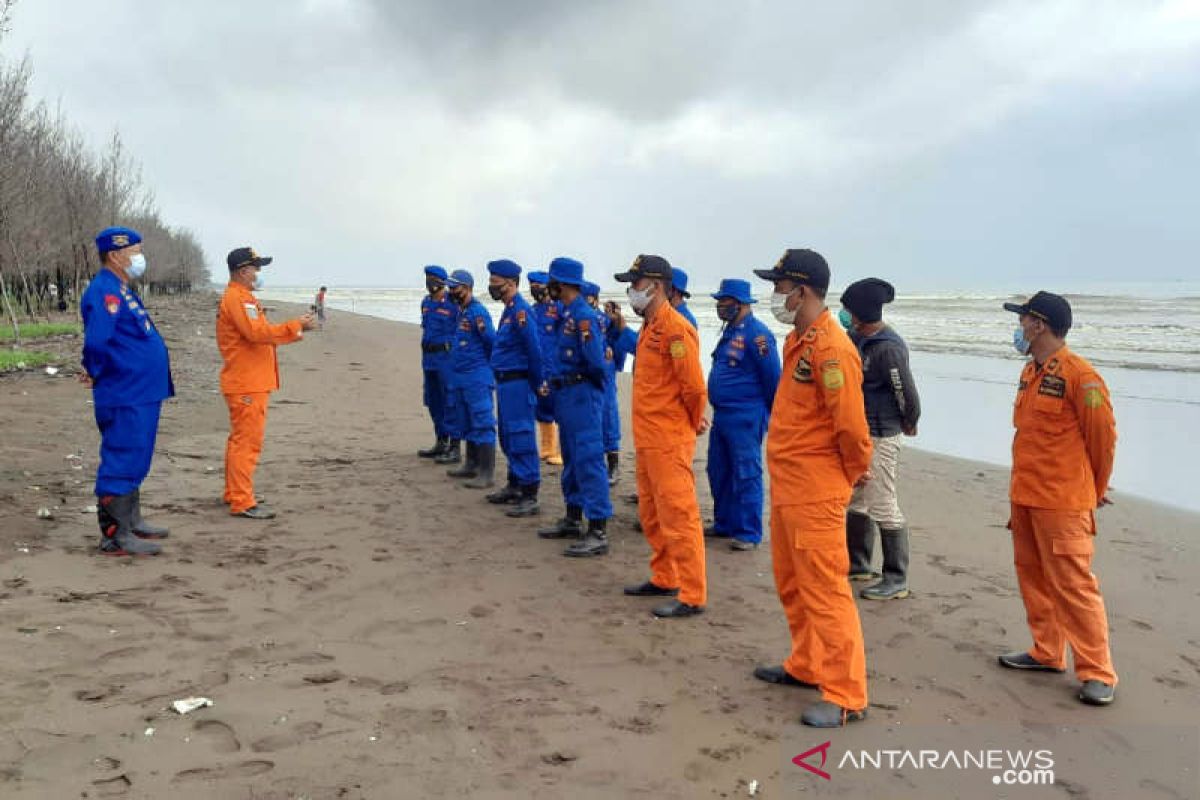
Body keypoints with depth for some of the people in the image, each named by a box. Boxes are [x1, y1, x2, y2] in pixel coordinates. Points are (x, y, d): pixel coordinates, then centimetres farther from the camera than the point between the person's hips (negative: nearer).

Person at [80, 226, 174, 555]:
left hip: (143, 395, 10)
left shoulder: (122, 291, 16)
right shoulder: (104, 292, -17)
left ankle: (131, 522, 30)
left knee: (134, 463, 18)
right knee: (121, 463, -4)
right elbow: (96, 342, -26)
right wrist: (96, 374, -11)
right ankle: (115, 536, 2)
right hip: (125, 399, -10)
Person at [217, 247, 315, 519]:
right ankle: (242, 502, -9)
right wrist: (295, 326, -20)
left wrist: (295, 331, 10)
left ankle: (235, 493, 26)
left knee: (240, 439, 17)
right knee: (247, 441, -10)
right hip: (247, 384, -11)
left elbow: (260, 334, 20)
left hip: (249, 382, 11)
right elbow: (257, 332, -26)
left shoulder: (243, 297, 20)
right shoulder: (236, 298, -14)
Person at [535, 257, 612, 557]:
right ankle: (573, 519, 30)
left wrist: (585, 384, -5)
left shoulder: (584, 316, -18)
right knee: (571, 459, 18)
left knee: (589, 461, -9)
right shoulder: (567, 314, 13)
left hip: (582, 395, -10)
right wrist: (556, 385, 8)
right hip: (566, 395, 10)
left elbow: (595, 361, -23)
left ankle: (598, 532, -7)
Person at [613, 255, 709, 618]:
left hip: (669, 441, -10)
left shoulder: (675, 328, -17)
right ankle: (664, 578, 32)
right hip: (647, 438, 10)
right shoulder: (649, 327, 14)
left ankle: (692, 596, 3)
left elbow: (694, 385, -19)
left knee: (678, 517, -4)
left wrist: (693, 423, -5)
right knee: (651, 514, 19)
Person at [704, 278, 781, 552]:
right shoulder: (730, 330, 14)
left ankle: (749, 533, 4)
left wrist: (771, 415, -5)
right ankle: (724, 523, 28)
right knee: (718, 471, 15)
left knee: (746, 474, -3)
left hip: (745, 417, -10)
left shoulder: (757, 334, -15)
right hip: (722, 414, 10)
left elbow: (772, 377, -13)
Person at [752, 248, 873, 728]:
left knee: (824, 591, -5)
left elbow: (851, 423, -20)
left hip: (816, 492, -10)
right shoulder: (797, 341, 12)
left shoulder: (831, 347, -19)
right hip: (786, 487, 10)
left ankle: (846, 697, 4)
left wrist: (854, 473, -6)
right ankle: (806, 667, 35)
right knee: (791, 584, 20)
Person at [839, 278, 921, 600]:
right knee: (854, 500, 20)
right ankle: (857, 564, 35)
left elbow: (907, 393, -18)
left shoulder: (889, 347, -22)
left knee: (883, 507, -5)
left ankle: (896, 580, 5)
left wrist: (909, 424, -1)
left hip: (881, 436, -10)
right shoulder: (856, 338, 7)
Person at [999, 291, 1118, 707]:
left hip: (1062, 502, -9)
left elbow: (1102, 436, -8)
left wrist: (1094, 491, 4)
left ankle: (1097, 673, 5)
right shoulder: (1030, 372, 11)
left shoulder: (1080, 375, -15)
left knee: (1072, 585, -6)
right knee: (1032, 576, 15)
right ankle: (1047, 653, 29)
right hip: (1025, 496, 9)